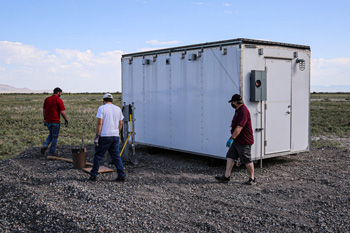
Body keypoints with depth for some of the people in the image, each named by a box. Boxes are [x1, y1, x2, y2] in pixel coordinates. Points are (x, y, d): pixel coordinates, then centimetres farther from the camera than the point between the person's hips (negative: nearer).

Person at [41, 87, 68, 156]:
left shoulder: (47, 99, 8)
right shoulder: (59, 100, -10)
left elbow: (44, 110, 11)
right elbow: (62, 112, -13)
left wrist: (45, 119, 19)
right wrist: (66, 120, -2)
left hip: (48, 121, 6)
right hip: (55, 122, -6)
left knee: (51, 134, 25)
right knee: (54, 136, 8)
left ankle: (45, 146, 4)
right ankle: (51, 152, 12)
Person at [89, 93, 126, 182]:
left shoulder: (102, 108, -4)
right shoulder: (118, 109, 11)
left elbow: (99, 123, -11)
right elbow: (121, 123, 13)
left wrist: (97, 136, -9)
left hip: (105, 136, -5)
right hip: (115, 136, 5)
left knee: (98, 155, 5)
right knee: (116, 156, 10)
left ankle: (93, 175, 11)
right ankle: (121, 175, 7)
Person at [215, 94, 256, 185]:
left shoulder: (244, 112, -22)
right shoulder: (238, 110, 13)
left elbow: (239, 127, -28)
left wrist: (231, 138, -29)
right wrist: (232, 138, 25)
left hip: (244, 141, -10)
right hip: (237, 140, 10)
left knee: (247, 161, 1)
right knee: (230, 157, 8)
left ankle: (252, 179, 14)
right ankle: (226, 176, 11)